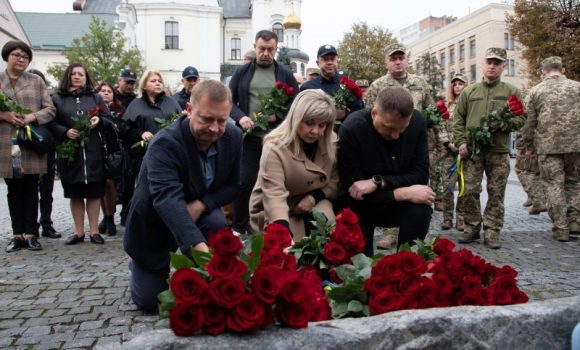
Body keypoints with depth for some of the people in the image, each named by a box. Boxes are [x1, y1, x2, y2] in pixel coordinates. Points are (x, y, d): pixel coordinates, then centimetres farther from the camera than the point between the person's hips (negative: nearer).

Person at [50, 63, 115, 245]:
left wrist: (99, 121, -13)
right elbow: (52, 124, 2)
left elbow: (109, 122, 7)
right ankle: (78, 231, 17)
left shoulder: (96, 97, 12)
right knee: (75, 194, 7)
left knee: (94, 193, 3)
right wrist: (65, 132, -16)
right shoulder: (58, 99, 9)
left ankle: (94, 231, 11)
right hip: (69, 153, 0)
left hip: (93, 153, 0)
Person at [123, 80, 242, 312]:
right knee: (149, 301, -1)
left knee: (217, 224, -31)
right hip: (153, 225, -3)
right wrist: (199, 246, -64)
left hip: (198, 211, 4)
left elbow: (232, 185, -5)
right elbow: (167, 198, -48)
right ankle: (139, 269, 34)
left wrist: (201, 204, -26)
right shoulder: (165, 144, -34)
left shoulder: (233, 137, -15)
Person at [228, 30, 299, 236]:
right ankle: (239, 228, 13)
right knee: (244, 181, 1)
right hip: (249, 137, 0)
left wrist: (277, 115, -12)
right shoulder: (242, 72, 9)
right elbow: (229, 101, 7)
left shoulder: (285, 74, 8)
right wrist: (240, 117, -13)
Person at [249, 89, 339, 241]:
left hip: (312, 205, 4)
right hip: (275, 213, -3)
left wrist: (314, 197, -20)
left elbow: (335, 180, 2)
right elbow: (274, 195, -39)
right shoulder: (274, 147, -26)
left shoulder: (331, 142, -7)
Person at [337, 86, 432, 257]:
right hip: (359, 209, -2)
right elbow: (353, 195, -27)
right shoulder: (351, 129, -27)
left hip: (398, 205, 3)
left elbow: (421, 174, -17)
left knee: (421, 209, -27)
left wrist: (378, 182, -31)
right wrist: (403, 193, -32)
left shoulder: (418, 122, -15)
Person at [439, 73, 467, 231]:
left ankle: (461, 218, 9)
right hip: (449, 150, 2)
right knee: (447, 185, -2)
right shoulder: (448, 106, 13)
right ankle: (447, 217, 7)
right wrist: (449, 143, -6)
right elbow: (442, 128, 9)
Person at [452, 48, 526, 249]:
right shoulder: (468, 92, 12)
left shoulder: (511, 92, 9)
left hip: (499, 151, 0)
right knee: (470, 191, 1)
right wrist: (461, 142, -4)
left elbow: (520, 118, 6)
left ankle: (492, 232, 9)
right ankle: (472, 228, 14)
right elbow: (458, 120, 9)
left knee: (496, 193, 2)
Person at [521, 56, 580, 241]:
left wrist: (529, 146, 13)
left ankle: (561, 228, 5)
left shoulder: (535, 91, 2)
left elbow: (529, 122, 2)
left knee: (554, 185, 3)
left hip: (548, 146, -2)